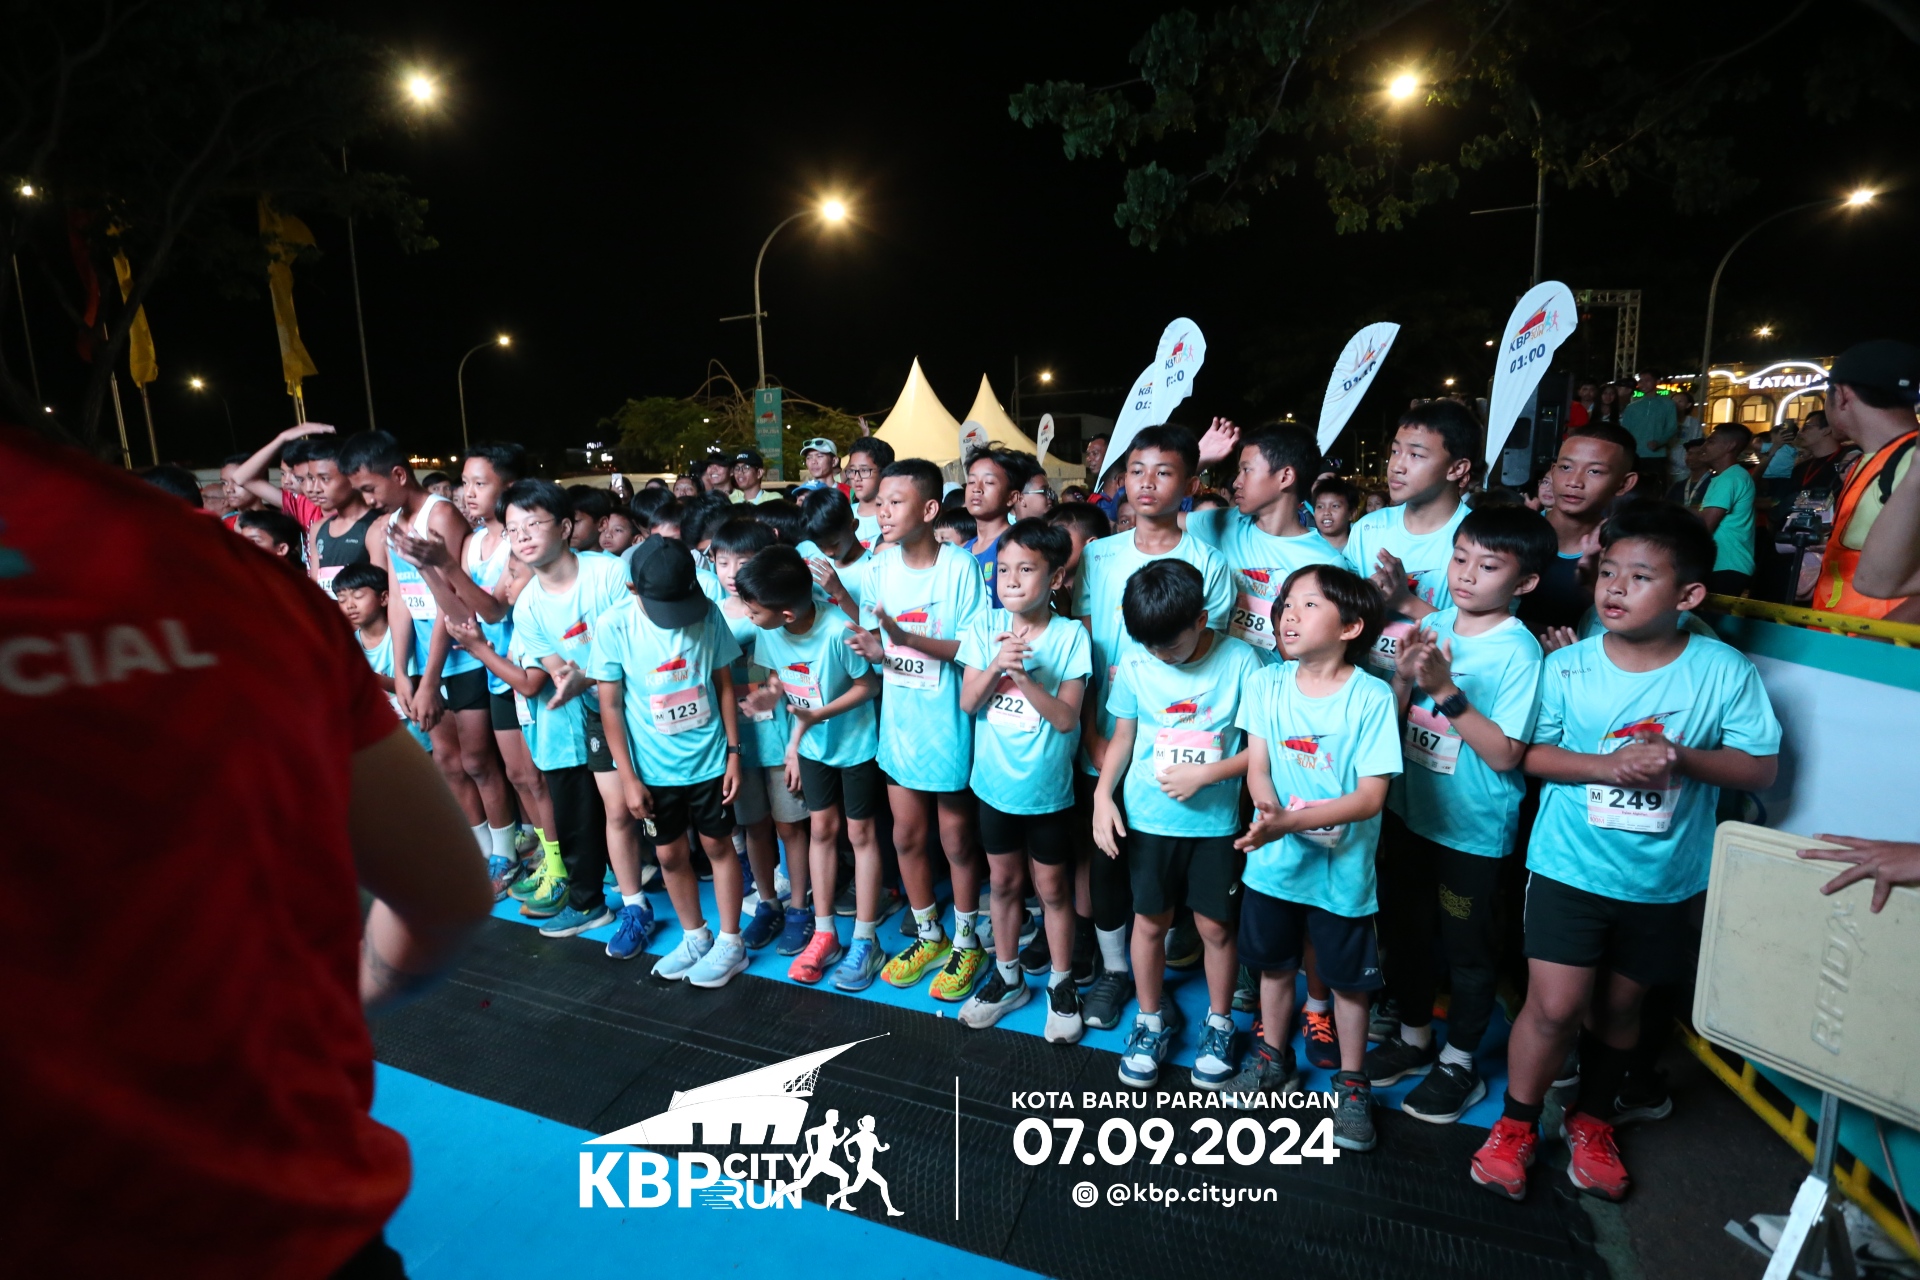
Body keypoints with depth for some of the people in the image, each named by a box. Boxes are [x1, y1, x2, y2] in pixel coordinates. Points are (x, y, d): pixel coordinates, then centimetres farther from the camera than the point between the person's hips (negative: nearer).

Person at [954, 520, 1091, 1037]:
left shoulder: (1070, 636, -15)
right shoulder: (985, 625, -6)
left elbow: (1067, 718, -19)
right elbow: (967, 702, -7)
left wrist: (1021, 674, -29)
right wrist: (995, 666, -24)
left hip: (1048, 789, -3)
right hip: (995, 781, 3)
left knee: (1052, 888, 14)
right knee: (1003, 882, 19)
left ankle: (1061, 985, 34)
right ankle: (1007, 978, 38)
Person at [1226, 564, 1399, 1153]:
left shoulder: (1371, 698, -16)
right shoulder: (1266, 684, -5)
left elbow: (1371, 795, -19)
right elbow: (1257, 767, -6)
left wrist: (1291, 821, -29)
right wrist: (1271, 808, -28)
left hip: (1343, 868, -3)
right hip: (1274, 861, 3)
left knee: (1348, 979, 15)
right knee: (1274, 964, 21)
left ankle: (1352, 1082, 37)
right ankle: (1274, 1059, 44)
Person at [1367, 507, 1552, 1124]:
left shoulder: (1519, 651, -16)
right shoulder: (1433, 626, -1)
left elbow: (1505, 754, -20)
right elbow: (1393, 720, 3)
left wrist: (1447, 691, -26)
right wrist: (1404, 677, -16)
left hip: (1474, 828, -5)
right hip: (1409, 811, 6)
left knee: (1467, 947, 13)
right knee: (1403, 930, 20)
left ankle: (1459, 1062, 34)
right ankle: (1414, 1037, 42)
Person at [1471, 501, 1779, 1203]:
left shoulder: (1724, 672, -7)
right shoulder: (1566, 666, -8)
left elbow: (1761, 768, -3)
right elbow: (1529, 752, -6)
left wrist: (1682, 758, -21)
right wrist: (1608, 764, -21)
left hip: (1666, 880, 2)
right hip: (1570, 867, -1)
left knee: (1617, 1005, 18)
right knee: (1555, 1005, -3)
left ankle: (1592, 1120, 42)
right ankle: (1515, 1125, 21)